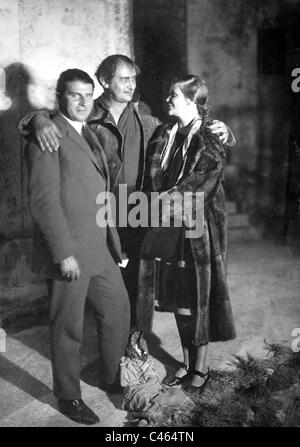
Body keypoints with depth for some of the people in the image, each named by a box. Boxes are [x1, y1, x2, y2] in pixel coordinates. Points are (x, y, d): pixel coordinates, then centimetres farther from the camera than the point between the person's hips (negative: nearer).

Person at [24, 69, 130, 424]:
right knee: (68, 328, 8)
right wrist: (64, 254, -20)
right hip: (68, 252, -8)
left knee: (118, 309, 18)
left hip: (101, 248, 9)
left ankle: (114, 378, 40)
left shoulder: (88, 134, 15)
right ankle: (68, 397, 29)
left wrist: (112, 240, 14)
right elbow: (43, 201, -18)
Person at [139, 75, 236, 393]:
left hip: (198, 232, -5)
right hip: (170, 230, 5)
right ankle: (187, 362, 32)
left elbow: (195, 191, -17)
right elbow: (153, 181, 6)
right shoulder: (162, 135, 6)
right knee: (180, 300, 14)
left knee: (198, 299, 7)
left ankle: (201, 368, 26)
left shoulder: (210, 145, -12)